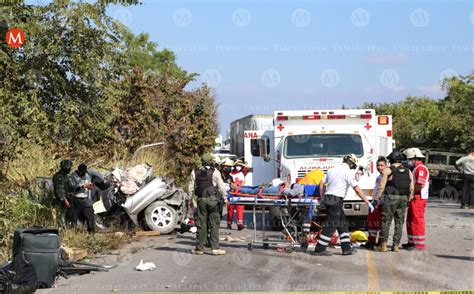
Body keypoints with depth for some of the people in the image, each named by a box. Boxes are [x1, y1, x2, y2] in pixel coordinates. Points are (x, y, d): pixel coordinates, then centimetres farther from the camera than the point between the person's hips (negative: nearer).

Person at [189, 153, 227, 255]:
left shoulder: (195, 173, 6)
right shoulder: (215, 172, -4)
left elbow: (191, 188, 9)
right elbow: (221, 187, -3)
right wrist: (224, 197, 9)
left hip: (201, 200, 3)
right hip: (212, 199, -3)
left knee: (201, 224, 7)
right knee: (214, 224, 1)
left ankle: (199, 248, 11)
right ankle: (215, 247, -1)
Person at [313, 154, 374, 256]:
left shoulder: (332, 170, 14)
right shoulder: (348, 172, -9)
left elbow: (321, 184, 17)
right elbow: (357, 190, -15)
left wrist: (322, 199, 24)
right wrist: (368, 203, -11)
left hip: (327, 198, 8)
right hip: (336, 200, -8)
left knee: (343, 223, 15)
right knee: (331, 226, -4)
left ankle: (346, 248, 15)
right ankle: (319, 250, -2)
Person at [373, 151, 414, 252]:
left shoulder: (387, 170, -4)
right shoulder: (408, 171, 11)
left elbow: (381, 187, -8)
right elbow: (411, 188, 9)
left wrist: (377, 199, -4)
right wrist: (408, 200, 17)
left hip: (391, 198, -4)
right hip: (404, 198, 4)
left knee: (386, 221, 0)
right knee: (399, 222, 9)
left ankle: (383, 245, -1)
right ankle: (396, 245, 10)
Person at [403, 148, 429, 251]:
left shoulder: (421, 168, -14)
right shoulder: (415, 168, 20)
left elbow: (420, 185, -24)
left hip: (418, 198, -11)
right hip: (414, 199, 11)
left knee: (417, 221, -8)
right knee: (410, 221, 15)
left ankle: (419, 244, -6)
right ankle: (412, 242, 23)